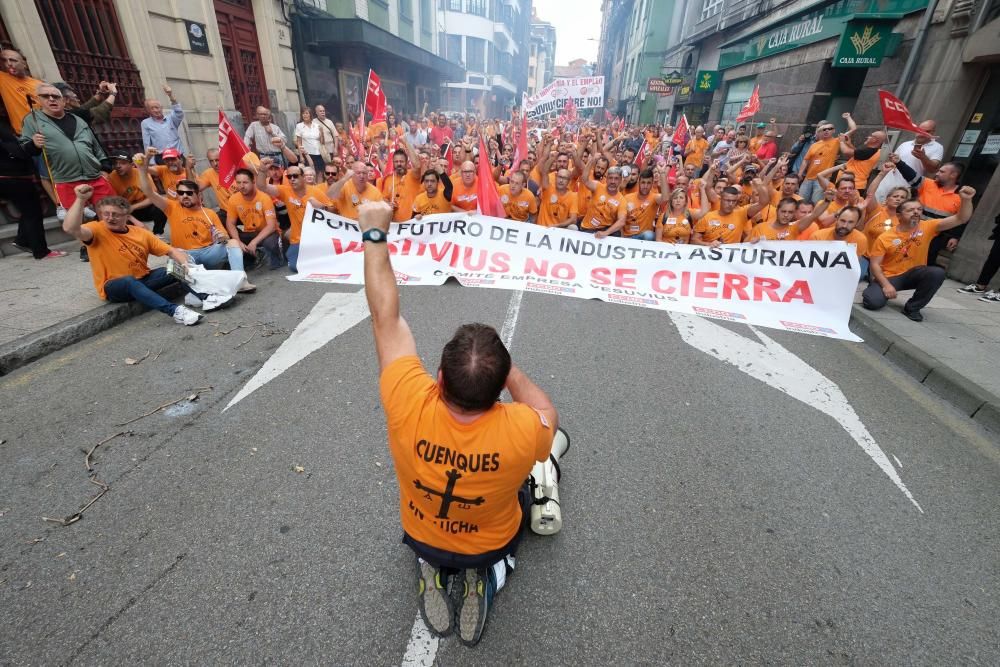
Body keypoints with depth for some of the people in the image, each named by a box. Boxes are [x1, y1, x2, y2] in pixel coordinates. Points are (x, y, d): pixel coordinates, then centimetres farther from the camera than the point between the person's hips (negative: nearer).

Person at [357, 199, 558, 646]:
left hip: (421, 536, 2)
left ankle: (432, 570, 11)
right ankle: (488, 577, 9)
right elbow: (547, 413, -13)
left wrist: (374, 234, -16)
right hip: (491, 543, -1)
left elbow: (385, 315, -26)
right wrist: (510, 371, -12)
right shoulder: (522, 430, -40)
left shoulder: (408, 406, -38)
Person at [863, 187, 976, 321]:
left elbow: (961, 219, -10)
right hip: (889, 277, -3)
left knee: (938, 273, -30)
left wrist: (966, 199, -28)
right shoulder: (884, 238, -12)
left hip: (914, 274, 4)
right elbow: (875, 264, -13)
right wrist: (886, 285, -24)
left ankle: (912, 307, -9)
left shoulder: (928, 227, -4)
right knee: (873, 302, -30)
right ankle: (873, 290, 12)